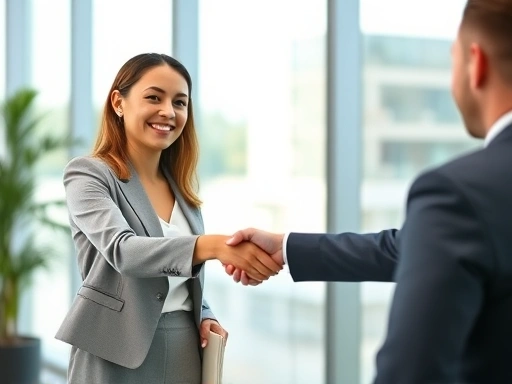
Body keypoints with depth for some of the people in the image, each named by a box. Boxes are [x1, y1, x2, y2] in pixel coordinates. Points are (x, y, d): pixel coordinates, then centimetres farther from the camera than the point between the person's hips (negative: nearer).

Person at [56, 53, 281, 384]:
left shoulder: (181, 188, 10)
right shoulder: (88, 174, -9)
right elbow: (121, 250, -27)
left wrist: (205, 318, -2)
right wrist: (213, 245, -41)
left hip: (186, 355, 6)